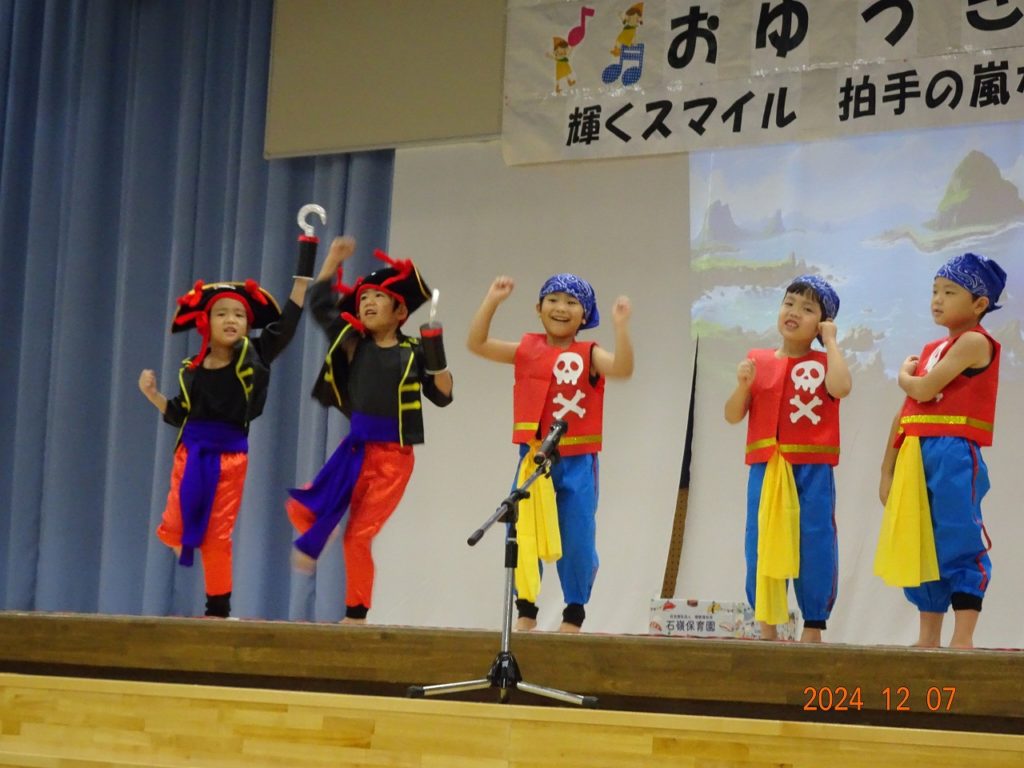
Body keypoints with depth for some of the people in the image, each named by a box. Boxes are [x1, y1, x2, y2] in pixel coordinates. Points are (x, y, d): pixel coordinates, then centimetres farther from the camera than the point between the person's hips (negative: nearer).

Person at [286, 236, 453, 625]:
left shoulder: (412, 352, -2)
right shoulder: (353, 343, 5)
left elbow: (442, 396, 2)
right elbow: (319, 304, 12)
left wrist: (437, 358, -13)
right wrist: (333, 259, 10)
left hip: (394, 458, -3)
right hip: (356, 450, 3)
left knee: (359, 536, -5)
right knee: (301, 509, -8)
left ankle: (356, 615, 9)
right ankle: (314, 540, 27)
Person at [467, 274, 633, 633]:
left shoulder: (588, 355, -2)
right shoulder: (526, 349, 4)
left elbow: (622, 369, -20)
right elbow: (477, 343, -3)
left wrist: (621, 326, -30)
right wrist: (492, 301, -11)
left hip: (576, 464, -2)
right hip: (533, 459, 2)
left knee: (577, 541, 3)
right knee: (523, 537, 5)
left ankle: (574, 613, 15)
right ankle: (526, 608, 18)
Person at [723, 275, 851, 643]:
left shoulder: (823, 364, 2)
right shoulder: (759, 362, 9)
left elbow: (840, 387, -23)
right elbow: (733, 416, 9)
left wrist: (829, 341, -11)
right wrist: (743, 385, -10)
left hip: (812, 472, -3)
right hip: (765, 470, 3)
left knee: (814, 546, -2)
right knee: (761, 546, 4)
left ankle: (813, 627, 6)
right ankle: (767, 626, 13)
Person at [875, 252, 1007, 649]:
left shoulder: (973, 342, -5)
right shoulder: (930, 350, 19)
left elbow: (925, 390, -15)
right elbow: (905, 412, 18)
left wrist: (904, 375, 8)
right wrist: (887, 470, 16)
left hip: (955, 456, -8)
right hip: (917, 457, 8)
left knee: (959, 545, -9)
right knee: (920, 548, 8)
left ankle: (963, 638, -9)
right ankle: (929, 638, 13)